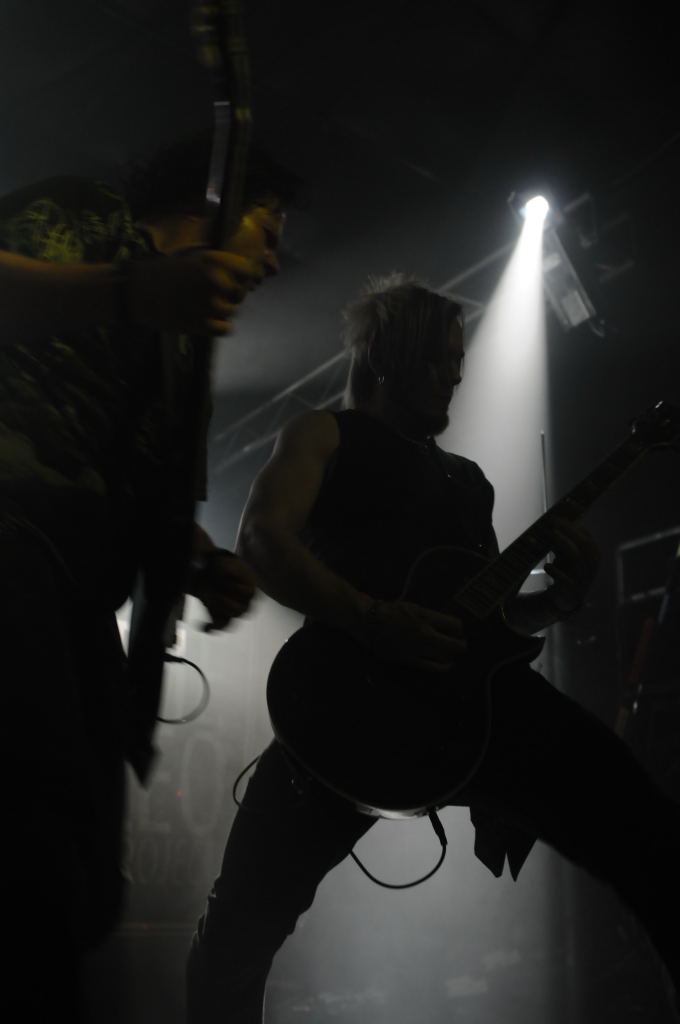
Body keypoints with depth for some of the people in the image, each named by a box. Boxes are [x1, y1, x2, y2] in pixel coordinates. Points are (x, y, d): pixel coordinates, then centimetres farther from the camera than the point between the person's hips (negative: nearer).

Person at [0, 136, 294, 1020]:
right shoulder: (91, 219, 10)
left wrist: (208, 568, 8)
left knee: (82, 891, 4)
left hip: (82, 592, 9)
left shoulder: (180, 351, 31)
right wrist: (131, 293, -23)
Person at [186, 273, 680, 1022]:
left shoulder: (467, 477, 31)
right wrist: (373, 620, -17)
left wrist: (558, 600, 7)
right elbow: (263, 540, -3)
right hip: (357, 686, -4)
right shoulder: (327, 433, 16)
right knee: (242, 920, -6)